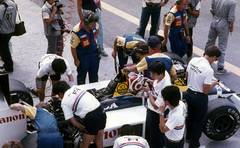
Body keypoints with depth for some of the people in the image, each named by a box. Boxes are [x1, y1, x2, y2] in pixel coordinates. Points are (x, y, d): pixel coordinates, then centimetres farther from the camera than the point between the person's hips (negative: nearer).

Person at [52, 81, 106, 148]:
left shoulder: (64, 103, 2)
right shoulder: (75, 87, 20)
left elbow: (73, 122, 2)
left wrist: (84, 129, 11)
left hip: (92, 117, -7)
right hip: (101, 111, 8)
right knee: (99, 142, 24)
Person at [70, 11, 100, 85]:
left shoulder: (94, 25, -12)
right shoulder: (76, 32, -29)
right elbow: (73, 47, -19)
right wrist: (76, 60, -11)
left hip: (94, 54, 5)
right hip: (83, 56, -5)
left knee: (94, 76, 21)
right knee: (81, 76, 16)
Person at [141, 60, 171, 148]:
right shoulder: (164, 73, -14)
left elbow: (156, 106, -28)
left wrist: (148, 92, -20)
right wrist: (150, 81, -9)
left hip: (157, 114, -9)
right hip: (150, 109, 9)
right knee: (149, 133, 31)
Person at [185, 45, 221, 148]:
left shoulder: (193, 60, -7)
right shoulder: (209, 70, -28)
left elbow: (187, 76, 8)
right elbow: (206, 91, -23)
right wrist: (213, 84, -5)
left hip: (189, 93, 7)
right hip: (200, 98, -7)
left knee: (190, 116, 28)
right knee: (199, 121, 13)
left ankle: (188, 137, 48)